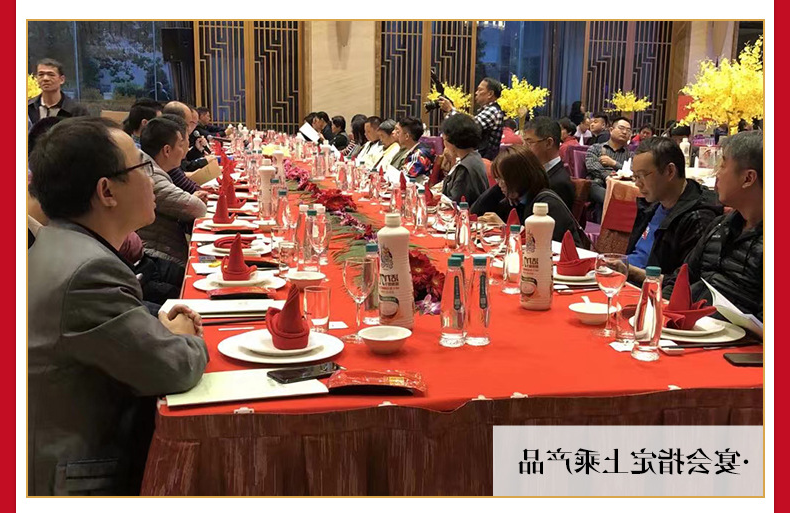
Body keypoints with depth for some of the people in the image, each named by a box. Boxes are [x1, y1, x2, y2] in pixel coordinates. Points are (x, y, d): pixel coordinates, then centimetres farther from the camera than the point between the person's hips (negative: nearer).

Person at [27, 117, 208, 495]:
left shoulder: (56, 245, 5)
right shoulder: (88, 271, -28)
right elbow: (175, 370, -24)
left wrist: (161, 329, 0)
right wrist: (185, 338, -1)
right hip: (87, 481, -9)